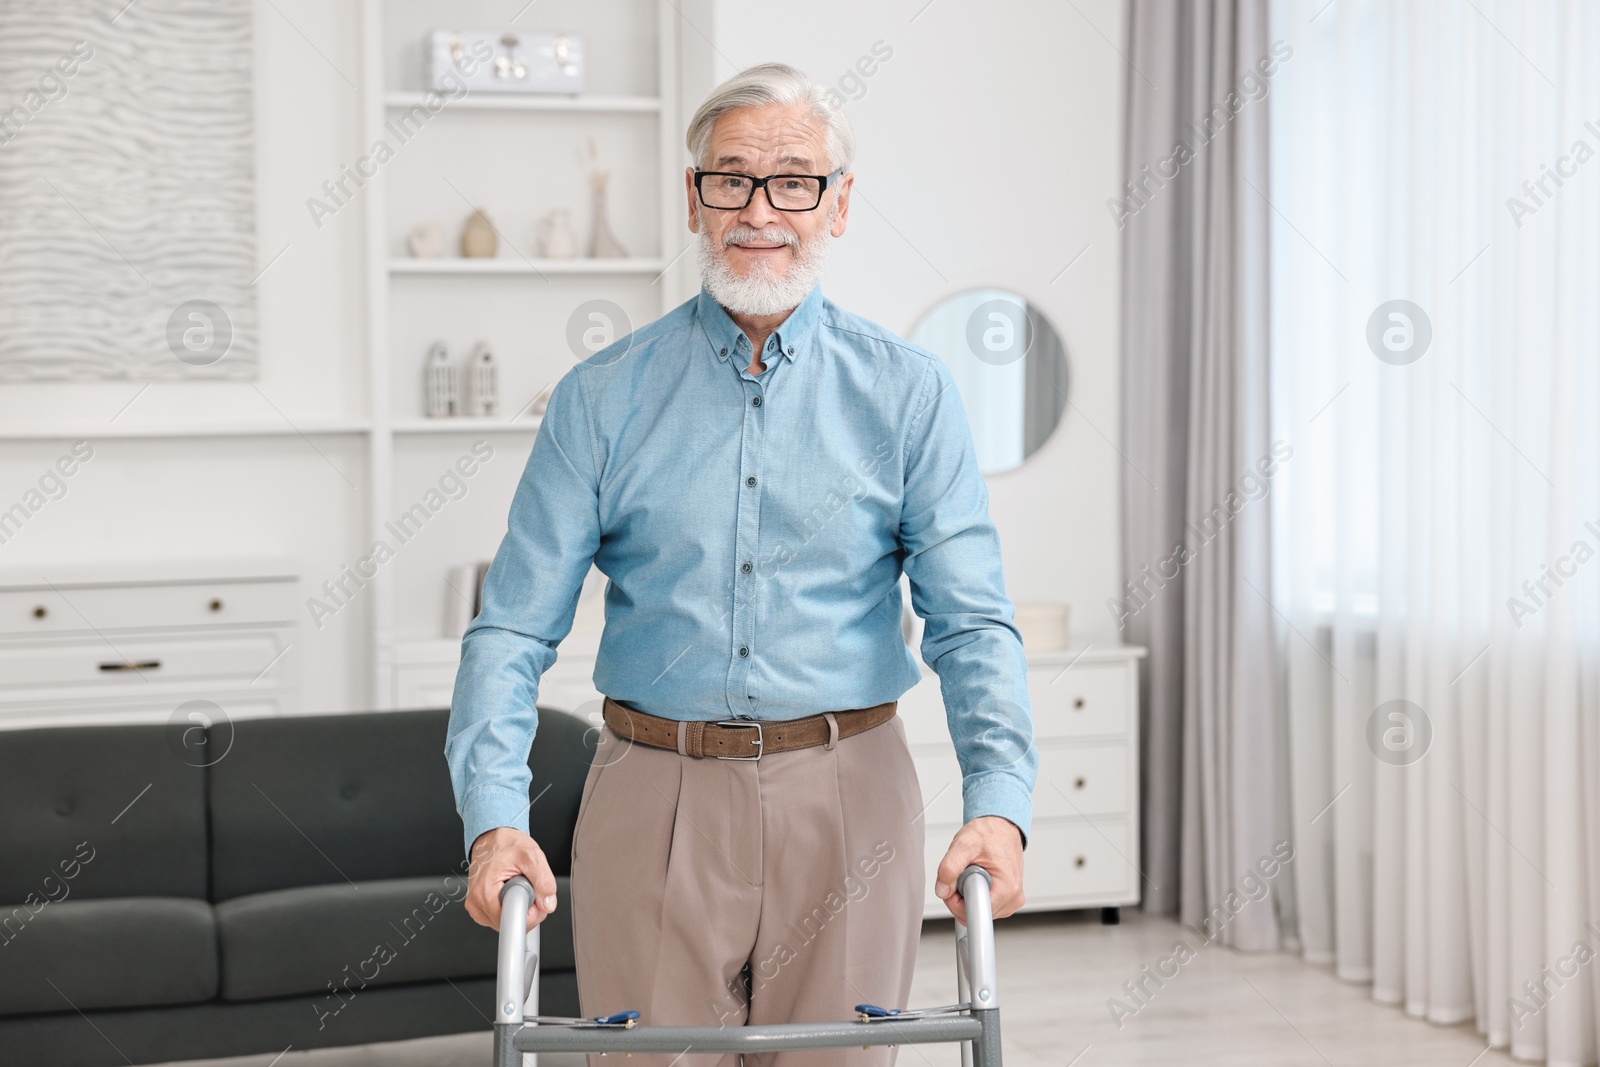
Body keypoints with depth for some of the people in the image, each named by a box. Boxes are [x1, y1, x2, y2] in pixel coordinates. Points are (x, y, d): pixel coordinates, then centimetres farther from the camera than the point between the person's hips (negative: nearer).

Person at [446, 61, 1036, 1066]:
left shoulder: (907, 391, 2)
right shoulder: (602, 397, 2)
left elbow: (972, 621, -4)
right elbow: (516, 626, -1)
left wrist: (997, 803, -19)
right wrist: (496, 819, -15)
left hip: (846, 795, 0)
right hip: (656, 799, 0)